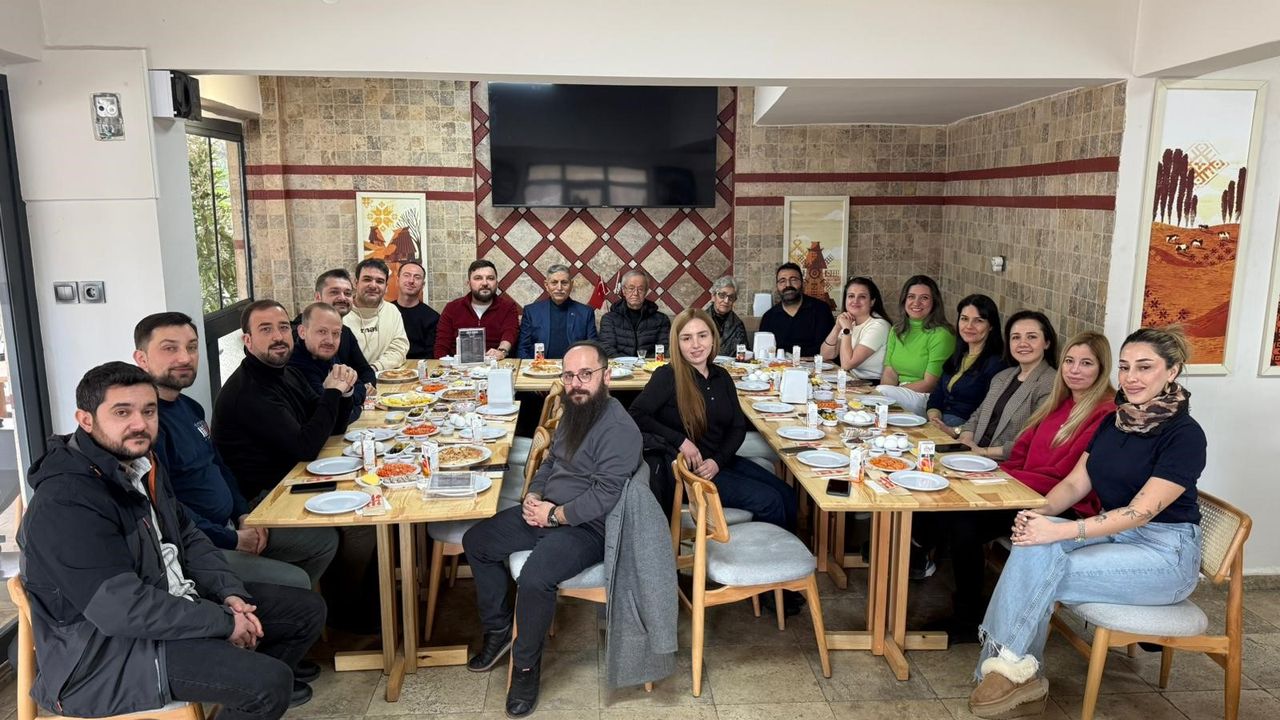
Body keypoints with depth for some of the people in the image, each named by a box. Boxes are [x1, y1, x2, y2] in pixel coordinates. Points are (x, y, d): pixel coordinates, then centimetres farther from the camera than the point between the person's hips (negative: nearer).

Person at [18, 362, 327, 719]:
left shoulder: (141, 464, 6)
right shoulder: (64, 504, -25)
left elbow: (187, 538, 12)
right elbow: (123, 608, -29)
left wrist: (230, 593, -4)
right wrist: (224, 622, -20)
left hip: (172, 602, 9)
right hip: (105, 651, -9)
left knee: (308, 610, 8)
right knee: (270, 681, -25)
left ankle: (245, 687, 30)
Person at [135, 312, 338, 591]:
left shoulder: (189, 407, 10)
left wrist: (243, 515, 7)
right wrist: (233, 540, -16)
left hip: (229, 525, 10)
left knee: (324, 539, 10)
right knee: (295, 582, -22)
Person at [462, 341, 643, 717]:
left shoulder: (619, 429, -21)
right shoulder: (573, 413, 9)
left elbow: (602, 497, -24)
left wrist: (555, 515, -17)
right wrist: (533, 496, 1)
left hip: (586, 527, -9)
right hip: (547, 512, 10)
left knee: (534, 578, -31)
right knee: (476, 541, 8)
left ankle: (526, 664, -5)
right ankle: (498, 629, 22)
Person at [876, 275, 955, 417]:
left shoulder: (941, 335, -11)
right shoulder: (897, 330, 12)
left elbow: (929, 384, -13)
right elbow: (890, 373, 6)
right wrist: (883, 390, -17)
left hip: (926, 398, -6)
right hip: (900, 393, 6)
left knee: (881, 392, -30)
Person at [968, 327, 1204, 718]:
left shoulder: (1184, 434, -15)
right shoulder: (1113, 423, 8)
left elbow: (1141, 511, -22)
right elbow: (1075, 483, 6)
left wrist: (1060, 531, -31)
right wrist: (1041, 513, -16)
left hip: (1165, 552, -6)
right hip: (1115, 535, 6)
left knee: (1039, 572, -26)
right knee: (1034, 545, -23)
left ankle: (1017, 670, -9)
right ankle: (1017, 671, -19)